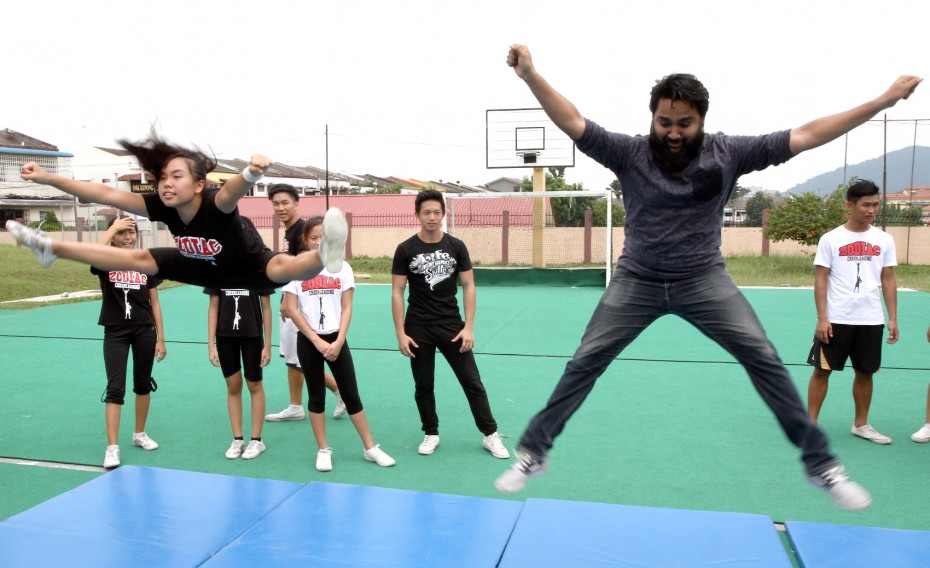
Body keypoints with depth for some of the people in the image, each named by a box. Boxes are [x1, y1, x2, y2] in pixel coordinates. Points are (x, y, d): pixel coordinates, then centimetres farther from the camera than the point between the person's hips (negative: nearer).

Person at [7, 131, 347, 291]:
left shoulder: (216, 205, -38)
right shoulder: (163, 207, -20)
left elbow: (235, 189, -62)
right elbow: (107, 194, -15)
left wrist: (251, 174, -86)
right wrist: (48, 178, -16)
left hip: (252, 268, -7)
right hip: (208, 271, 7)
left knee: (280, 267, -43)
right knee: (140, 259, 12)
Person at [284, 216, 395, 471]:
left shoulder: (342, 268, 1)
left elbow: (347, 308, 1)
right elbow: (292, 309, -6)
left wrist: (338, 342, -10)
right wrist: (318, 341, -10)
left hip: (337, 339, 1)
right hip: (308, 341, -1)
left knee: (351, 394, 4)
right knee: (316, 395, 7)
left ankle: (370, 448, 14)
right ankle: (323, 451, 19)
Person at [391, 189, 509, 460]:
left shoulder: (456, 246, -1)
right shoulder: (405, 250, -4)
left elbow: (468, 287, 1)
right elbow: (397, 293, -3)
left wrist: (469, 327, -6)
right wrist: (400, 333, -8)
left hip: (452, 326, 1)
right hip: (418, 329, 0)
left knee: (472, 382, 3)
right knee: (423, 385, 10)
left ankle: (490, 435, 15)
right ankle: (431, 434, 27)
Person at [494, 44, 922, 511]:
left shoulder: (727, 153, -7)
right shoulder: (629, 153, -10)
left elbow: (804, 136, -4)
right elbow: (573, 123, -18)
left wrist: (884, 100, -3)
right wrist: (530, 75, -31)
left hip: (704, 280, 1)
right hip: (637, 281, 0)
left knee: (764, 359, -8)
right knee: (583, 363, -2)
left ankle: (820, 463, 10)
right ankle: (532, 452, 12)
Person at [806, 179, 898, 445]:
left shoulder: (884, 240, 6)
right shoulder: (831, 239, -4)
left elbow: (888, 280, 9)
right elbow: (820, 279, -4)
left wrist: (893, 318, 4)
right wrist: (821, 318, -10)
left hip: (871, 321, 3)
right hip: (835, 320, -3)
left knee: (865, 372, 11)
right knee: (822, 370, 1)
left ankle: (861, 424, 26)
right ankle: (811, 423, 11)